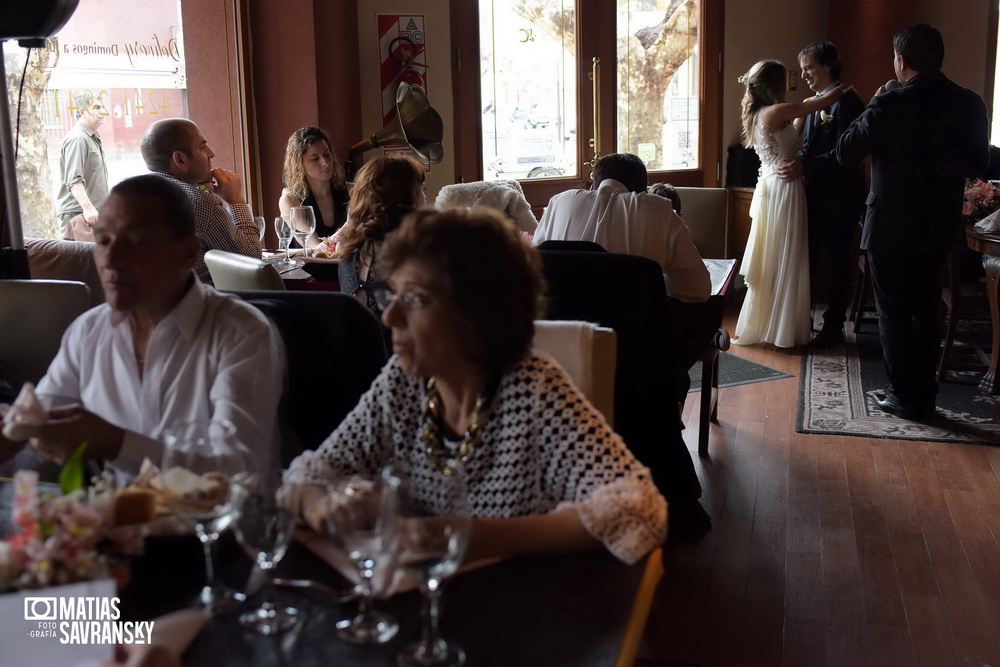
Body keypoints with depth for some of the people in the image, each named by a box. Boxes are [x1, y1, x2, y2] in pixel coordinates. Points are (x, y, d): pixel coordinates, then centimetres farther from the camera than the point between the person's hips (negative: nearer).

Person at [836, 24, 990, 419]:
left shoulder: (890, 105, -18)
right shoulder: (970, 104, -1)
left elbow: (845, 153, -9)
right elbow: (979, 163, 9)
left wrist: (873, 108, 2)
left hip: (891, 228, -5)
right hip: (940, 228, 5)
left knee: (893, 313, 7)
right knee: (925, 312, 16)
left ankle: (905, 397, 11)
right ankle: (925, 397, 23)